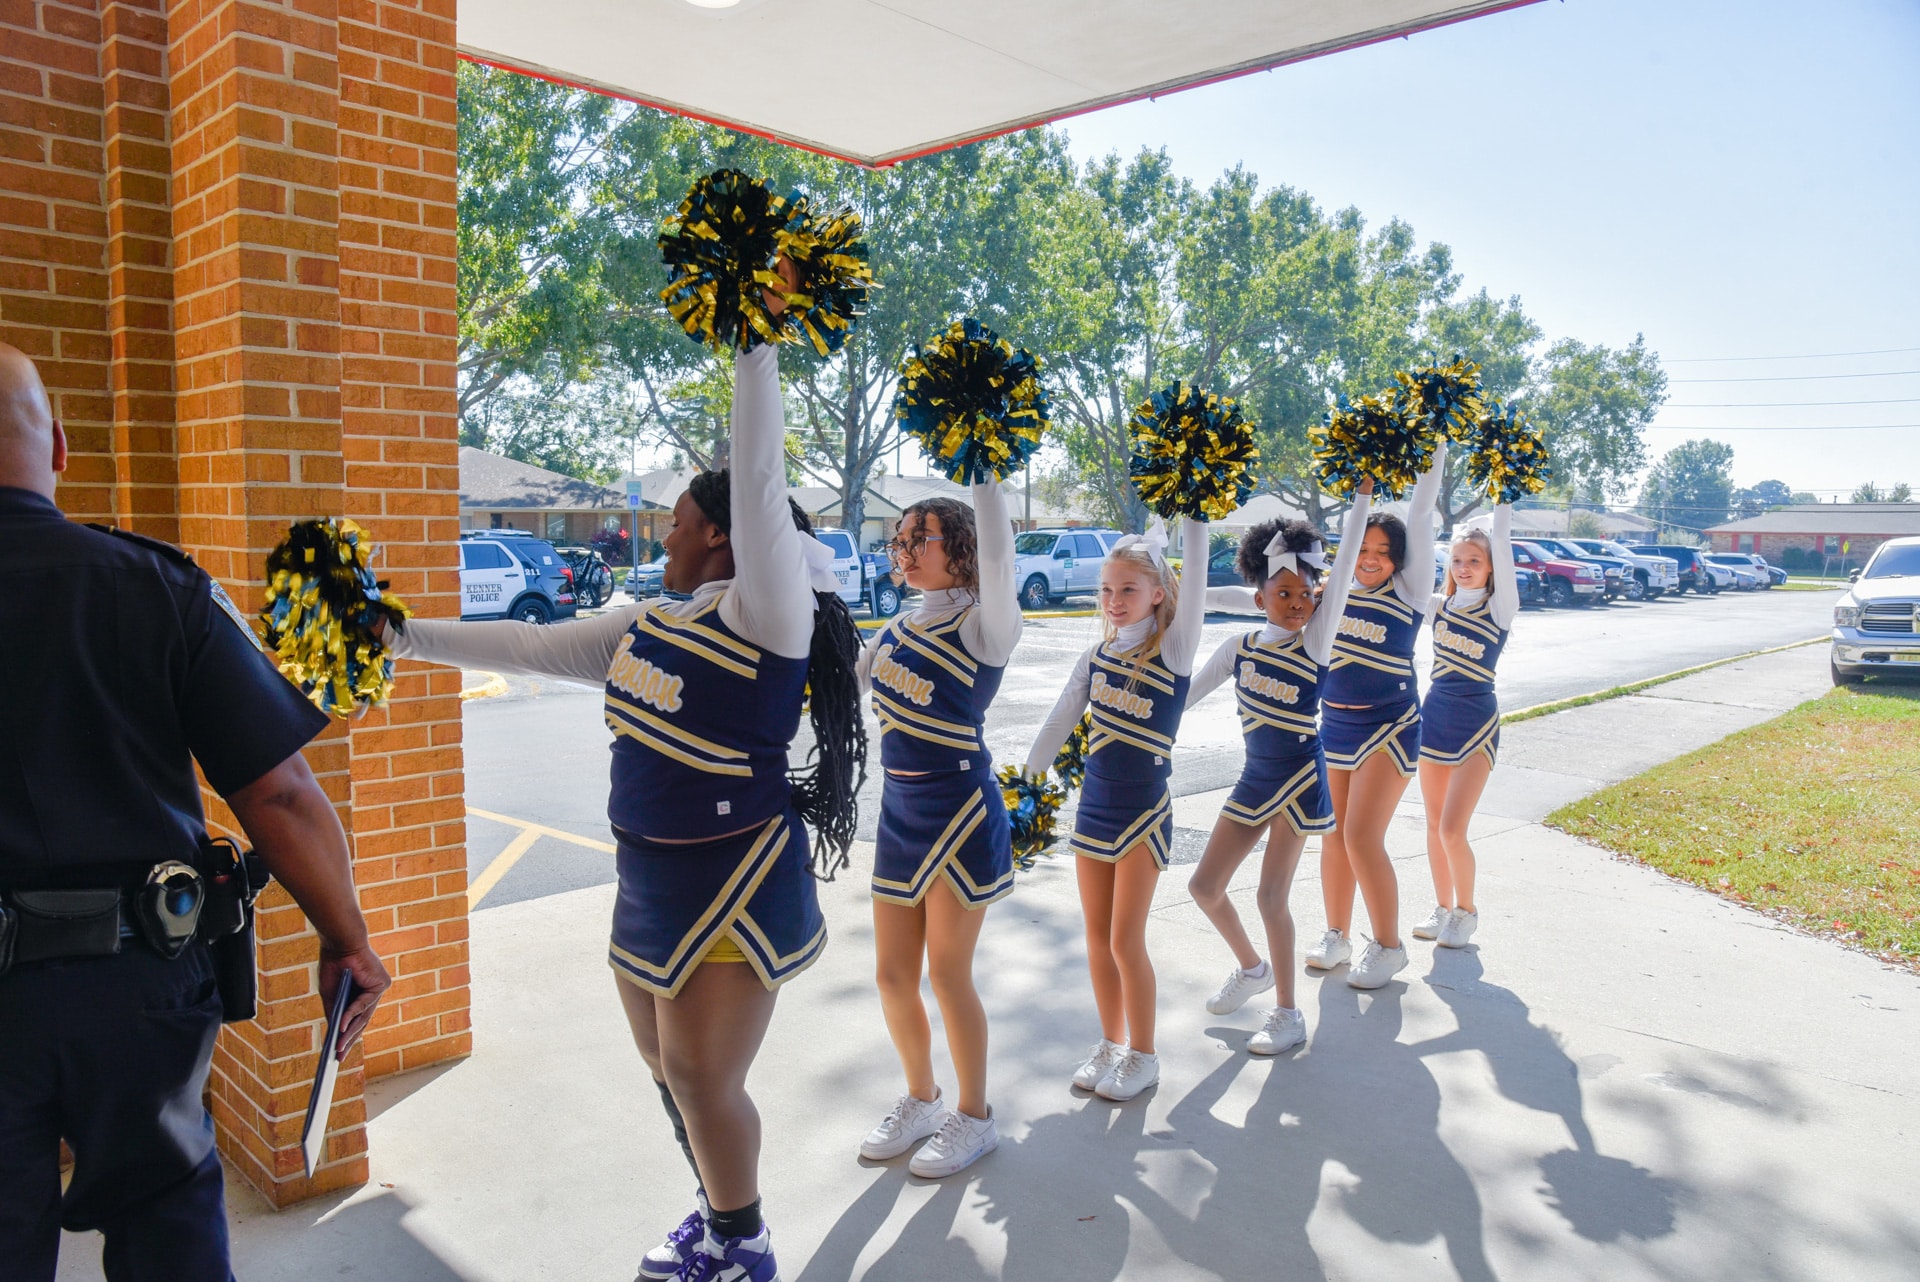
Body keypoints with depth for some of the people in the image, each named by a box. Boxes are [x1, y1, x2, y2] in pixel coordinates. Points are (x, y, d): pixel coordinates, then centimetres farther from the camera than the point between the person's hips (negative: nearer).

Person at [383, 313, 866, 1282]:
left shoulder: (765, 612, -14)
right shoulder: (648, 625, 10)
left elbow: (760, 488, -26)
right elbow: (530, 646, 15)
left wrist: (756, 349, -27)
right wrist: (401, 637, 16)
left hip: (737, 885, -8)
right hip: (651, 884, 8)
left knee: (704, 1078, 0)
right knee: (668, 1071, 18)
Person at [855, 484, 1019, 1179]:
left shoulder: (983, 624, -12)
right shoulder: (897, 630, 10)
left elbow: (996, 554, -30)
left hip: (960, 811, -7)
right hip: (900, 810, 7)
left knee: (949, 973, 3)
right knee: (893, 974, 13)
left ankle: (974, 1115, 25)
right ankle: (921, 1099, 36)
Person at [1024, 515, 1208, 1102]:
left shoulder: (1174, 650, -9)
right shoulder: (1098, 655, 4)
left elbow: (1193, 578, -23)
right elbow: (1059, 722, 8)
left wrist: (1190, 515, -31)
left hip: (1145, 809, -5)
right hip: (1093, 803, 5)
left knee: (1126, 939, -1)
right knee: (1097, 936, 12)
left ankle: (1142, 1055, 18)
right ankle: (1111, 1042, 29)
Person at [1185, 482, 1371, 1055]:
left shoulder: (1315, 641, -10)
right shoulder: (1239, 647, 1)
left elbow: (1343, 565, -16)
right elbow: (1183, 694, 7)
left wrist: (1362, 494, -18)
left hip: (1299, 777, -5)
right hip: (1255, 778, 5)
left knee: (1271, 895, -5)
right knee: (1205, 886, 7)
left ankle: (1288, 1015, 13)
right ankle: (1252, 967, 34)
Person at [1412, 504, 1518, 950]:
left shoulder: (1499, 607, -5)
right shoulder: (1438, 605, 6)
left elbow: (1502, 543, -15)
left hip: (1476, 722, -5)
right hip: (1434, 716, 5)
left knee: (1452, 830, -9)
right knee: (1434, 826, 11)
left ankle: (1466, 911, 14)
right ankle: (1442, 908, 26)